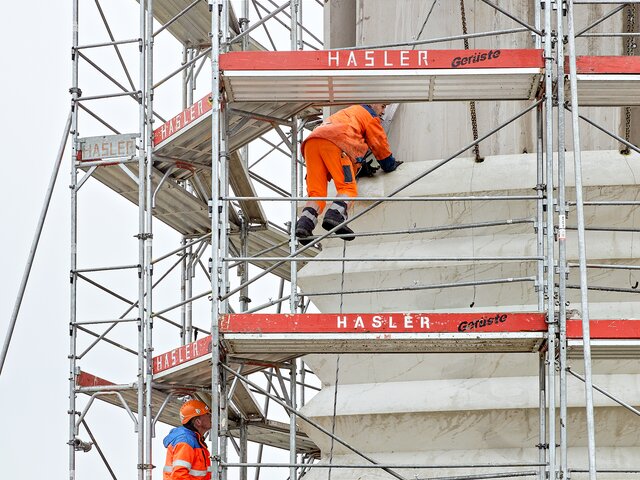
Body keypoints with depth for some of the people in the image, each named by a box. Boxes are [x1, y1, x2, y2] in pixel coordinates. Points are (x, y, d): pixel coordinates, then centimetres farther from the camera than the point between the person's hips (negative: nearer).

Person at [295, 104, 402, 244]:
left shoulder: (346, 113, 45)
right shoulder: (369, 114, 23)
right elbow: (379, 143, 21)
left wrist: (360, 169, 31)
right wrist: (390, 165, 35)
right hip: (334, 141, -7)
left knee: (316, 193, -2)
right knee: (348, 188, -12)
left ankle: (304, 223, -27)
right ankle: (334, 216, -39)